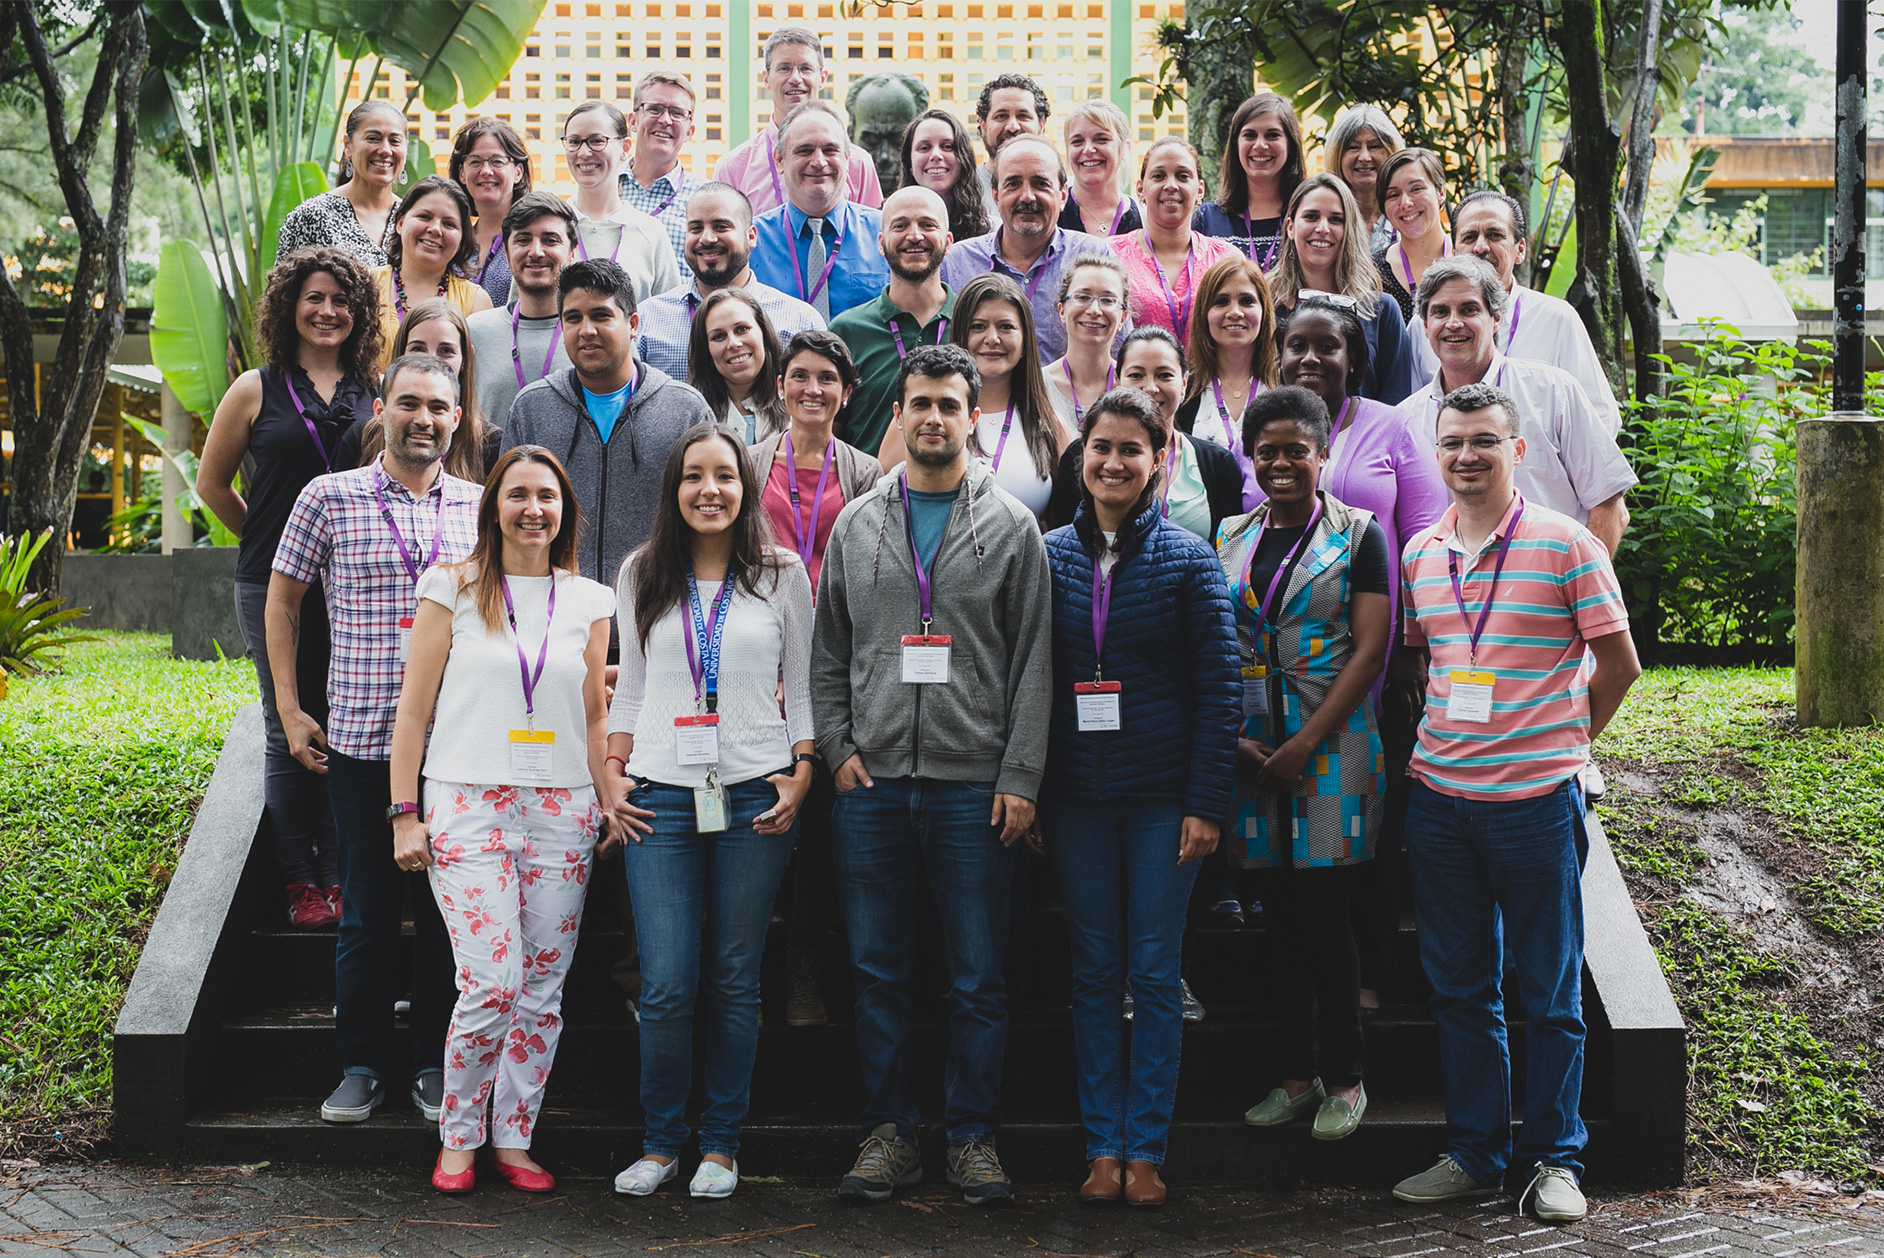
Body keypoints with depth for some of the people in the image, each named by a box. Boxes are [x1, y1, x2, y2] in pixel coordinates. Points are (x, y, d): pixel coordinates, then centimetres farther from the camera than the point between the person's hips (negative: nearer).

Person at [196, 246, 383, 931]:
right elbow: (212, 481, 12)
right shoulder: (256, 391, 4)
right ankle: (299, 882, 11)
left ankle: (339, 878, 11)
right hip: (274, 587, -1)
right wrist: (268, 541, 10)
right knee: (288, 733, 3)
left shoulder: (375, 393, 8)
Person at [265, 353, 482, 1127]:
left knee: (448, 909, 5)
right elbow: (283, 601, 8)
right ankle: (362, 1064, 17)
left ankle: (435, 1064, 18)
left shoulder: (480, 507, 7)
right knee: (366, 911, 5)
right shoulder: (328, 498, 1)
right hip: (360, 740, -1)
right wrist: (290, 711, 4)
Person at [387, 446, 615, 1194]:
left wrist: (611, 807, 9)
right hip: (469, 805, -3)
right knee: (492, 984, -12)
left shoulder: (588, 602, 11)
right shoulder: (453, 591, 4)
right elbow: (414, 710, 4)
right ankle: (457, 1137, 7)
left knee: (543, 990, 3)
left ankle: (514, 1139, 16)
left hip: (561, 812, 3)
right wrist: (405, 814, -1)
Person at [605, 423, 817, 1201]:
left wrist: (802, 774, -2)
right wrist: (613, 775, 7)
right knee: (665, 985, -4)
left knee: (735, 982, 4)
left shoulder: (782, 574, 6)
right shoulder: (641, 575, 10)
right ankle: (661, 1141, 12)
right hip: (662, 797, 1)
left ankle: (721, 1144, 15)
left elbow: (803, 688, 8)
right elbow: (631, 686, 15)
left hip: (755, 798, -1)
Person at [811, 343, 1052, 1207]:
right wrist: (838, 749, 0)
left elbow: (1033, 662, 0)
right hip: (871, 785, 2)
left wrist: (1020, 778, -7)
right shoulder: (856, 526, 11)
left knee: (977, 978, 3)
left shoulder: (1010, 527, 4)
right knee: (878, 972, 7)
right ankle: (889, 1132, 17)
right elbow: (827, 653, 13)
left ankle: (973, 1137, 13)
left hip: (974, 787, -2)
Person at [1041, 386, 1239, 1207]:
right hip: (1075, 795, 2)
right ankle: (1103, 1145, 14)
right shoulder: (1048, 555, 5)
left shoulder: (1188, 559, -1)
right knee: (1094, 971, 7)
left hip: (1162, 795, -2)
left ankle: (1145, 1147, 10)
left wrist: (1206, 802, -9)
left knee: (1155, 973, 2)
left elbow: (1220, 686, -3)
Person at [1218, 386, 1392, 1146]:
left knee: (1324, 913, -3)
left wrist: (1306, 742, -14)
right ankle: (1299, 1074, 17)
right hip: (1251, 753, 4)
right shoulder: (1231, 538, 12)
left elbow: (1371, 648, -7)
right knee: (1280, 917, 8)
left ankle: (1344, 1078, 8)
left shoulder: (1356, 534, 0)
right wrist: (1233, 738, -4)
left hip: (1331, 745, -4)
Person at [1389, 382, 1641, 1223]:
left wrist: (1566, 739, 5)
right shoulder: (1420, 555, 9)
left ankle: (1553, 1161, 15)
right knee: (1459, 988, 11)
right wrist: (1443, 727, 8)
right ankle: (1474, 1153, 21)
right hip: (1438, 796, 5)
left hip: (1535, 797, -4)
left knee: (1549, 994, 4)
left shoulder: (1564, 544, -5)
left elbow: (1618, 662, 0)